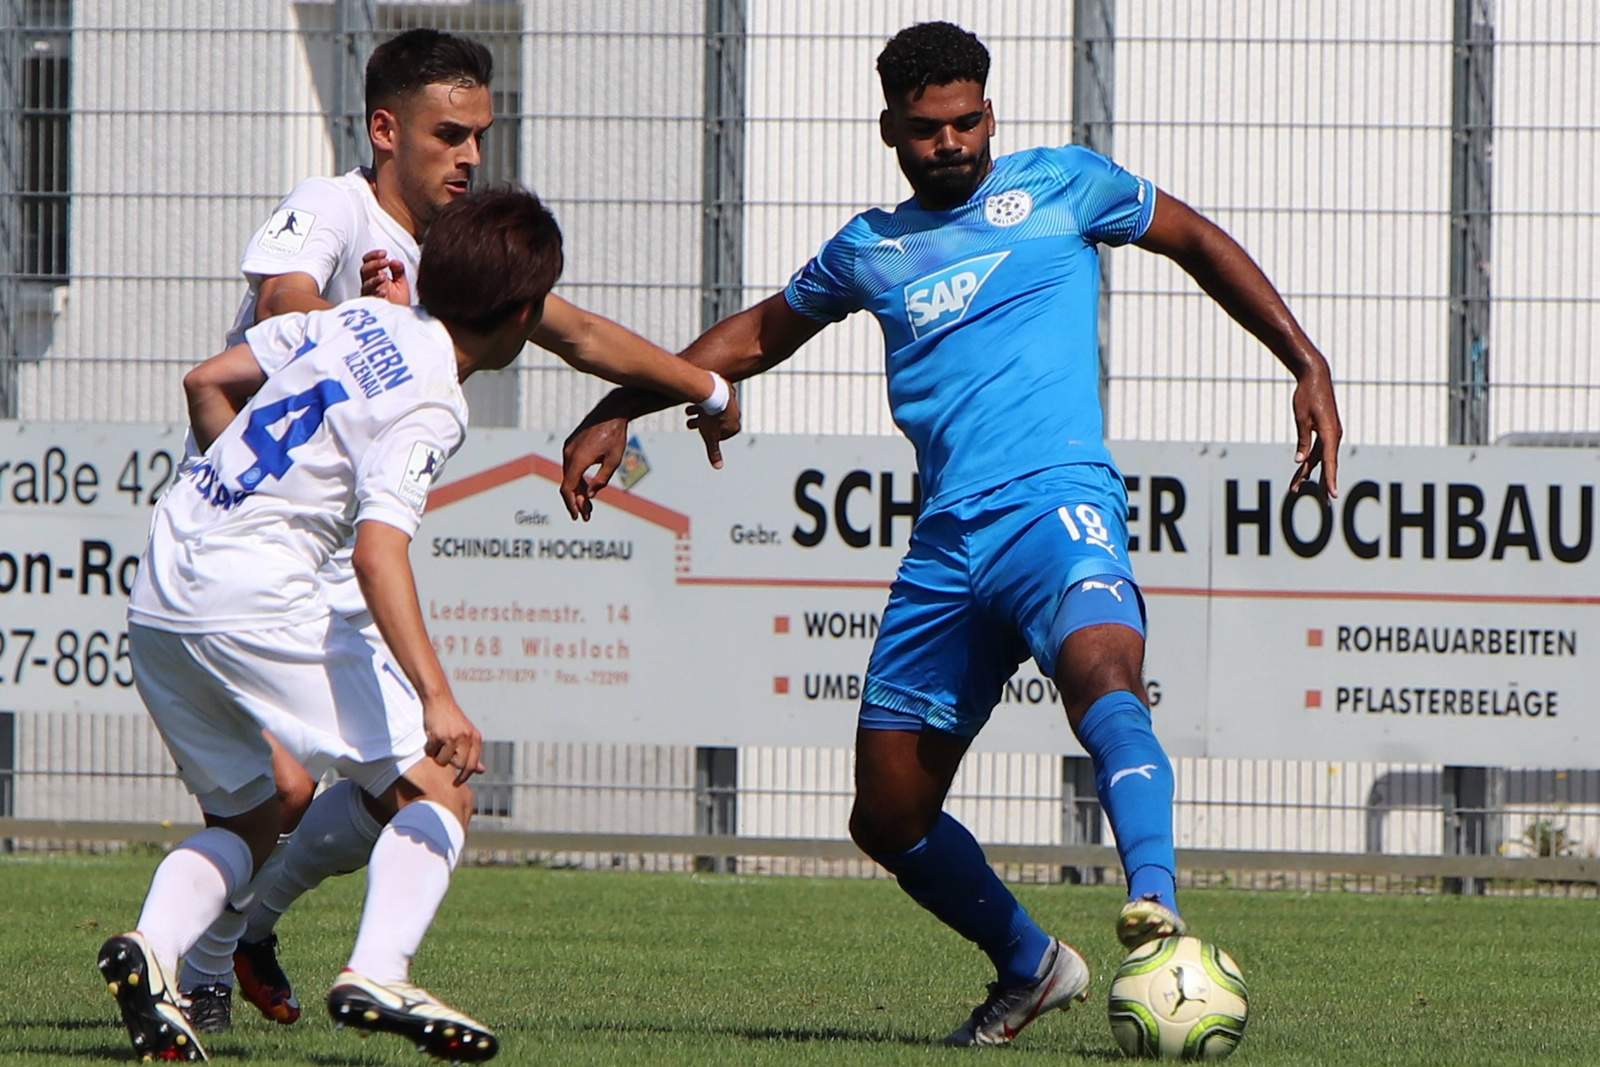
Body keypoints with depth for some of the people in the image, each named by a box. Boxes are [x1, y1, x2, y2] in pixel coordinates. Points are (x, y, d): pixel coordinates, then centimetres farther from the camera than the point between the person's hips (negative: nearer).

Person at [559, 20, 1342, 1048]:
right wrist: (618, 414, 32)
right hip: (946, 539, 5)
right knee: (889, 818, 6)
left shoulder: (1056, 186, 11)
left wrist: (1308, 367, 11)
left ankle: (1156, 908, -54)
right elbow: (755, 336, 36)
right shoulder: (870, 249, 21)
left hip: (1055, 496, -5)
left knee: (1101, 675, -37)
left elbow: (1201, 242, 18)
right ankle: (1030, 965, 27)